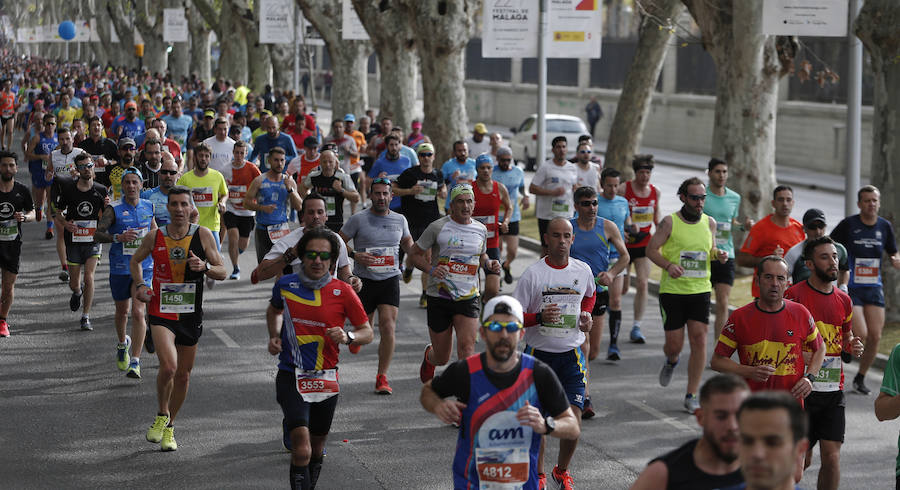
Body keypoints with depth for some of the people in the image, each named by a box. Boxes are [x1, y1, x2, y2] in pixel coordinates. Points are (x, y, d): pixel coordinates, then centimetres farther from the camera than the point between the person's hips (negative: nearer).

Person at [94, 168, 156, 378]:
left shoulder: (149, 207, 4)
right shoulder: (114, 210, -7)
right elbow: (97, 235, -14)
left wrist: (153, 233, 4)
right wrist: (118, 237, -29)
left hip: (143, 268, 0)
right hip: (119, 268, 0)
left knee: (138, 313, -12)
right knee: (122, 312, 15)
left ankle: (135, 362, -11)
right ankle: (122, 344, 46)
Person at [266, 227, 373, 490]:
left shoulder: (343, 292, -5)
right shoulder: (285, 285, 0)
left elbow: (367, 332, 2)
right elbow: (274, 309, 24)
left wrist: (347, 337, -18)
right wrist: (274, 336, 8)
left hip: (326, 379, 1)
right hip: (291, 377, -1)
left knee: (317, 447, 16)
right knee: (301, 449, -19)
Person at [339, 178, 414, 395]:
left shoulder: (399, 220, 7)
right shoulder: (358, 219, -3)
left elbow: (407, 242, 25)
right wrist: (354, 255, -15)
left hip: (390, 280, 2)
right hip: (363, 280, -1)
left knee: (388, 328, -13)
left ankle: (382, 377, -4)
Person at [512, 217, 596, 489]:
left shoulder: (583, 271, 1)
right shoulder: (532, 274, -9)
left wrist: (585, 315, 5)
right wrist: (539, 317, -24)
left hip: (571, 355, 2)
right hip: (538, 353, -1)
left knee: (573, 421, -8)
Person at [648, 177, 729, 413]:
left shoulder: (709, 223, 8)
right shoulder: (670, 222, -5)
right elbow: (651, 249, -4)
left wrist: (719, 254, -2)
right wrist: (668, 265, -21)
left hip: (700, 290, 3)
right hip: (672, 290, -3)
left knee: (699, 340, -7)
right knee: (674, 344, 0)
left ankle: (691, 396, 1)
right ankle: (671, 362, 40)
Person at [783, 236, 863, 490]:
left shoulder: (844, 300, 9)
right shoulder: (794, 295, -8)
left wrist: (852, 347, 1)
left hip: (834, 391, 4)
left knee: (832, 457, -4)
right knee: (802, 458, 2)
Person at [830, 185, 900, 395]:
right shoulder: (848, 224, -7)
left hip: (874, 288, 4)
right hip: (851, 288, -4)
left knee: (875, 336, 0)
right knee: (860, 334, -16)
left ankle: (860, 378, 18)